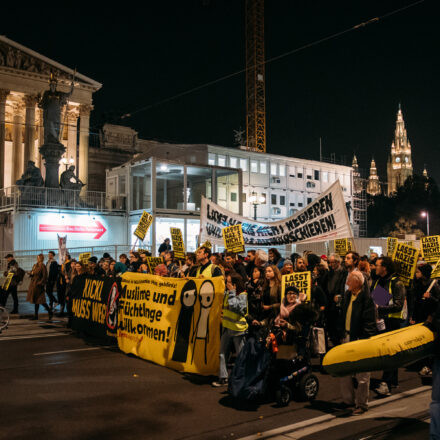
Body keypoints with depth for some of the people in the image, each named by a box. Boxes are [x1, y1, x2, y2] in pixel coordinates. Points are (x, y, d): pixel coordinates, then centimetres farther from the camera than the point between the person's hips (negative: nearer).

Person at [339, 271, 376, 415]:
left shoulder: (366, 298, -16)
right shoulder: (347, 295, 9)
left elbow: (369, 322, -17)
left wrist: (363, 340, -20)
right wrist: (343, 335, 14)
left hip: (360, 339, -8)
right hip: (347, 337, 8)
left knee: (362, 374, 3)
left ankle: (362, 404, 15)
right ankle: (348, 400, 28)